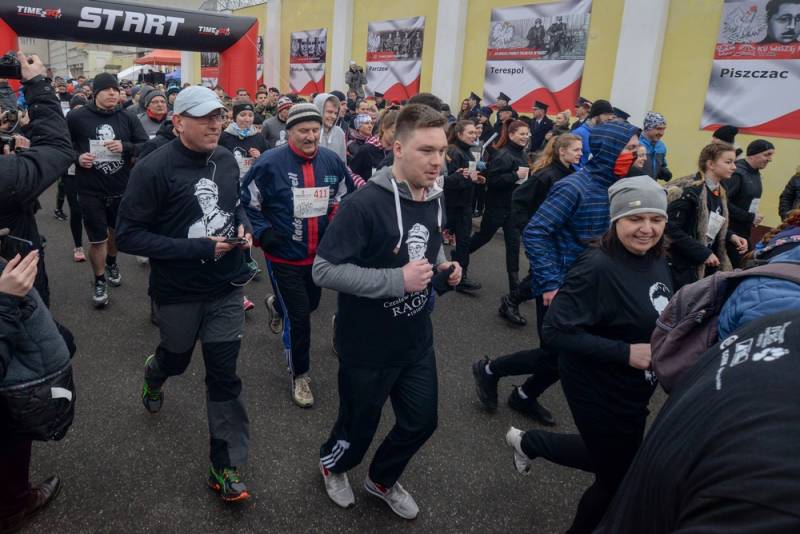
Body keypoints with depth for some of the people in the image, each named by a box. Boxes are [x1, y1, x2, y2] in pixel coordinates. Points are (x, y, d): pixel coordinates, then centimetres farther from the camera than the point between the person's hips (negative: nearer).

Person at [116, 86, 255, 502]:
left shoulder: (226, 160, -3)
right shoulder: (154, 168, -19)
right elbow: (128, 235, -19)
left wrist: (244, 226, -7)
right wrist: (195, 248, -25)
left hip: (226, 285, 3)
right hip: (178, 290, -3)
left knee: (224, 375, 4)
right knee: (177, 358, 24)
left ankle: (225, 466, 17)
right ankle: (153, 374, 63)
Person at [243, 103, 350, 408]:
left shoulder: (332, 161, -4)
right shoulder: (270, 164, -18)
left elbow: (344, 198, 12)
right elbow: (246, 203, -7)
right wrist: (263, 232, -16)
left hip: (320, 254, 6)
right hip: (284, 255, -5)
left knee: (310, 303, 26)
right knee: (298, 317, -3)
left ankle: (276, 305, 61)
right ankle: (299, 375, 20)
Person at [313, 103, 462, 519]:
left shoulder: (434, 198, 0)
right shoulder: (365, 203, -25)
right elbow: (323, 270, -26)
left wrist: (443, 265, -4)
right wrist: (397, 280, -30)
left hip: (417, 340, 7)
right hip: (368, 346, -6)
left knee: (421, 421, 19)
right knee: (359, 427, 15)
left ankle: (382, 480, 47)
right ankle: (331, 464, 51)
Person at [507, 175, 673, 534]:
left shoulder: (658, 262, -3)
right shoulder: (598, 267, -27)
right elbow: (556, 331, -29)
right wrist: (626, 352, -30)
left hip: (635, 388, 8)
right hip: (598, 390, -8)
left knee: (615, 460, 27)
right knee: (618, 475, 12)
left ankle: (528, 442, 44)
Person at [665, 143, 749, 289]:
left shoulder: (718, 192, 8)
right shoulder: (690, 191, -20)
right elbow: (672, 229, -25)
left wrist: (731, 236, 0)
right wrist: (703, 253, -22)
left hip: (707, 266, 9)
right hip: (684, 267, -9)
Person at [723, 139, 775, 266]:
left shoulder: (755, 173, 11)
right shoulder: (736, 174, -18)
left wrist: (754, 215, 2)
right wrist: (750, 217, -18)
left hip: (745, 231, 9)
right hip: (730, 231, -9)